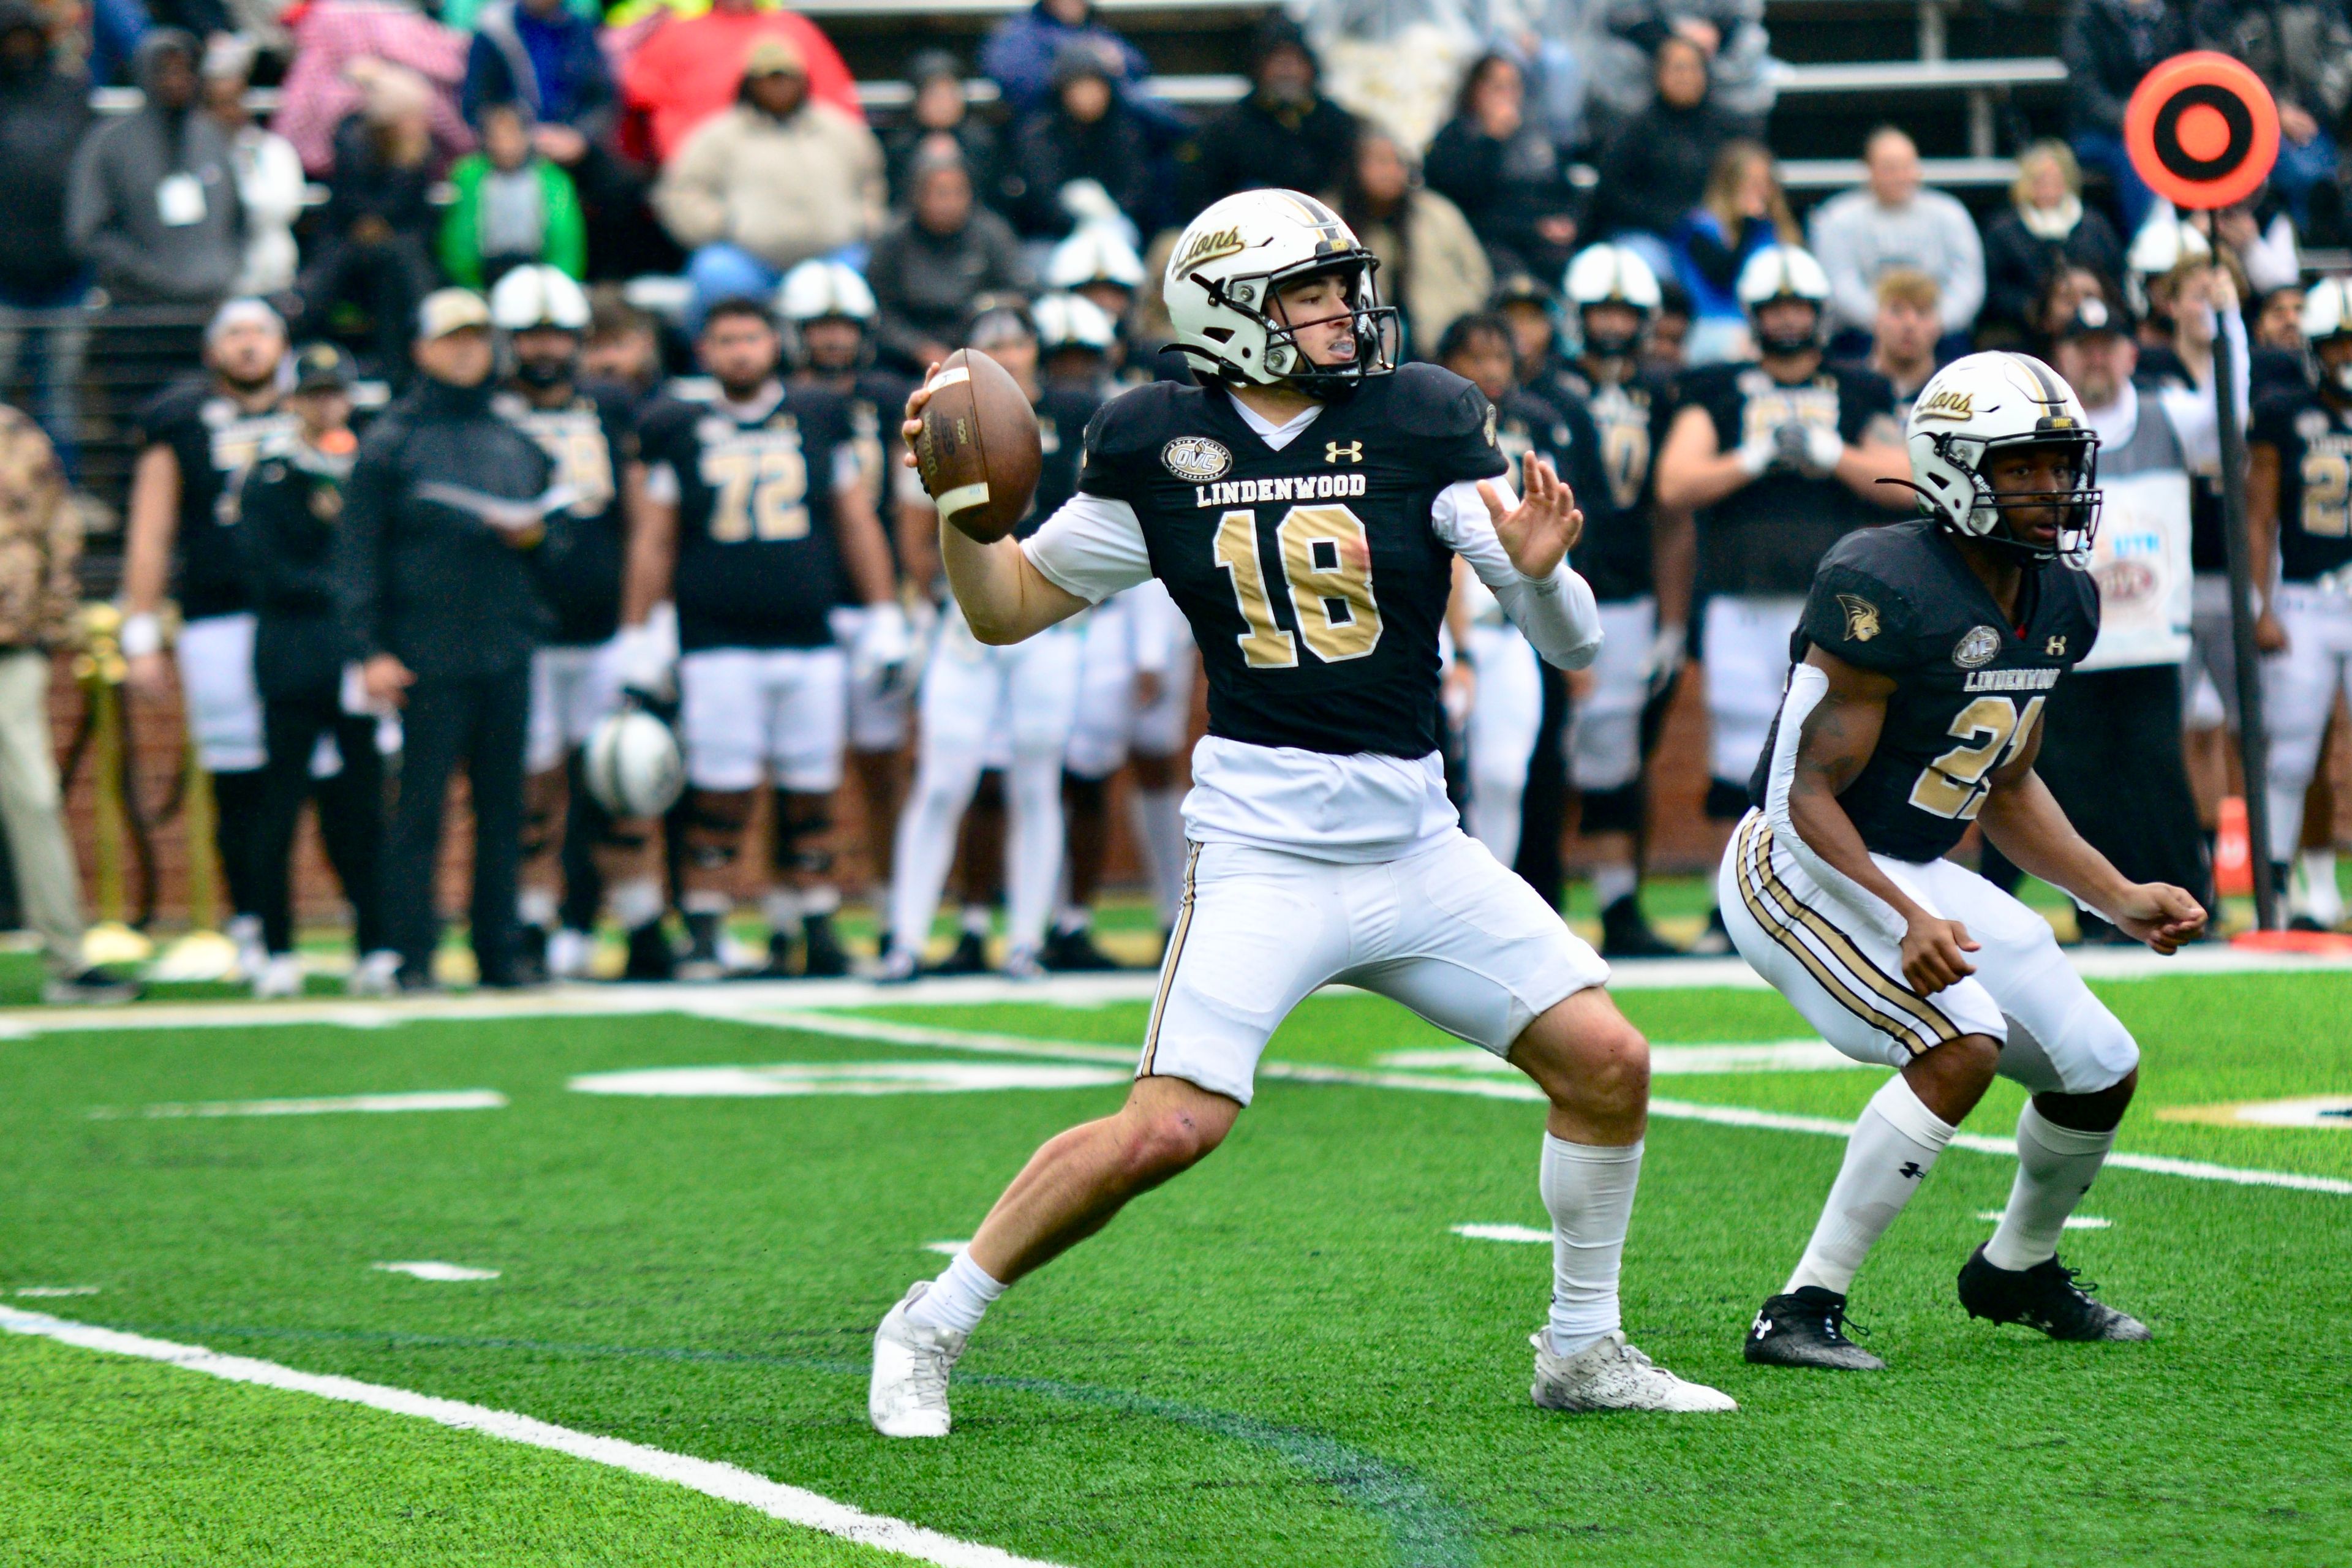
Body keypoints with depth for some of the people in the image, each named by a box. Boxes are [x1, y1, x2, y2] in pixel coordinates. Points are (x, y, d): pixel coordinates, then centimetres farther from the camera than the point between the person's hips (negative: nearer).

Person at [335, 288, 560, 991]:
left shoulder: (519, 440, 15)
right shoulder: (390, 440, 2)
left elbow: (557, 524, 23)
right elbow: (357, 554, -3)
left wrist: (534, 533, -2)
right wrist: (370, 650, -11)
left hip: (508, 650, 4)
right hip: (427, 655, -4)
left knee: (504, 807, 6)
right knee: (419, 806, -5)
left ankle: (500, 949, 12)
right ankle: (412, 954, -1)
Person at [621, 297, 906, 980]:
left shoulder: (820, 419, 9)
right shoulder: (678, 431, 5)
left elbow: (858, 522, 14)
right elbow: (653, 541, 10)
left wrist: (883, 619, 11)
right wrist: (637, 638, 7)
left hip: (810, 641, 2)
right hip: (717, 642, -2)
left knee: (810, 795, 5)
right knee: (721, 795, -4)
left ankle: (810, 928, 13)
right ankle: (704, 934, 2)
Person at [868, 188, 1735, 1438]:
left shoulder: (1422, 424, 0)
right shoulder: (1158, 448, -1)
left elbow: (1574, 644, -2)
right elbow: (1008, 611, 10)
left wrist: (1540, 571, -24)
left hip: (1417, 845, 3)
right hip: (1262, 850, -3)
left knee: (1607, 1064, 0)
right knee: (1167, 1131, -16)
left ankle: (1582, 1350, 19)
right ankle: (927, 1331, 0)